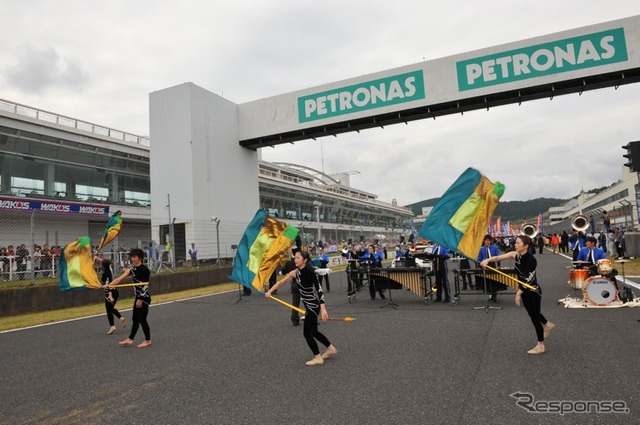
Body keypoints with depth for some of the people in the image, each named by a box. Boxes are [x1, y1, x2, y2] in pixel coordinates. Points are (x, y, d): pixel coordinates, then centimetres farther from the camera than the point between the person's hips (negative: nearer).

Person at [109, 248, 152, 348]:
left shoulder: (144, 270, -15)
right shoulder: (132, 269, 5)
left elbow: (145, 286, -16)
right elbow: (120, 278, -3)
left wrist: (140, 299, -16)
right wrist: (109, 285, -19)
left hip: (144, 298, -7)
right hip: (137, 297, 7)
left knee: (142, 319, 0)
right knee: (135, 319, 15)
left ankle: (148, 340, 14)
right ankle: (130, 339, 25)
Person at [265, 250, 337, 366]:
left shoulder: (310, 272, -23)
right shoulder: (295, 272, -1)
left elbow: (319, 289, -26)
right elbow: (281, 282, 5)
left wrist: (323, 308, -31)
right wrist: (269, 291, -5)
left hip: (314, 306, -8)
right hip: (308, 305, 8)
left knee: (307, 333, -1)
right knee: (313, 332, 19)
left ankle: (318, 358, 15)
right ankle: (331, 349, 38)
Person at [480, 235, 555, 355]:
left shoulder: (531, 260, -25)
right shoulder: (515, 255, -8)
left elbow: (529, 280, -25)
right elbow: (499, 257, -19)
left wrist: (518, 293, -27)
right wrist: (487, 260, -38)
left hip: (533, 292, -7)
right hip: (524, 290, 7)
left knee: (534, 317, 3)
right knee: (532, 314, 25)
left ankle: (540, 346, 19)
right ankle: (548, 325, 54)